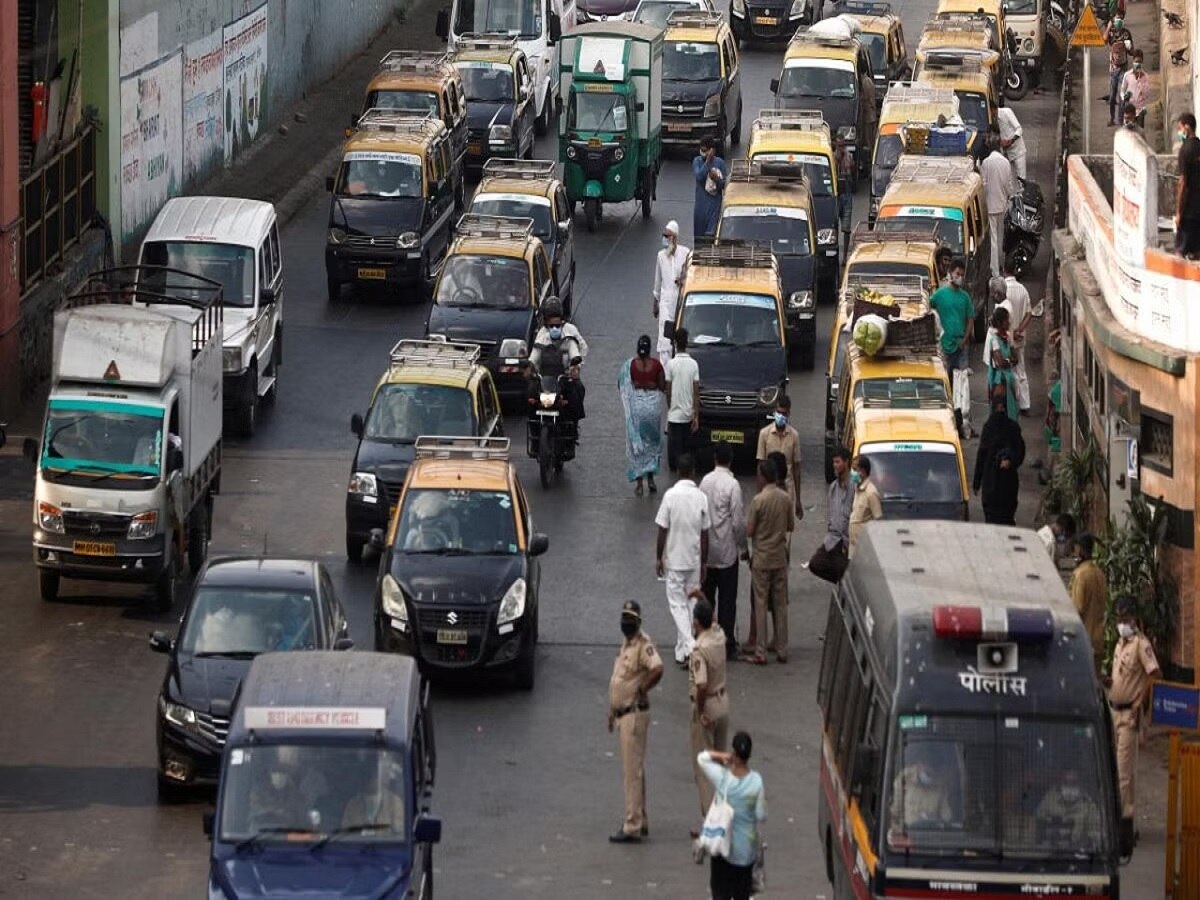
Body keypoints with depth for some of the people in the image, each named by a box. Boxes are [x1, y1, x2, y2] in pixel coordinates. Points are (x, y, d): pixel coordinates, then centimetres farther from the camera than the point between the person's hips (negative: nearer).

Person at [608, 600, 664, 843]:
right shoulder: (625, 644, 15)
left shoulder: (644, 644, -16)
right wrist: (612, 711, 22)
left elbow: (657, 669, -32)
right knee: (632, 770, 16)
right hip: (623, 714, 10)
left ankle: (632, 826, -7)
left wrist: (641, 690, -18)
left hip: (635, 714, -10)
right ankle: (640, 821, 24)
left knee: (633, 771, -8)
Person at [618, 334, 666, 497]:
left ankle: (639, 483, 6)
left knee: (636, 443, 7)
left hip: (636, 405, -1)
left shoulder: (630, 365, -9)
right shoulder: (656, 365, -8)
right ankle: (650, 478, 19)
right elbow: (663, 387, -2)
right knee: (652, 442, 19)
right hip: (653, 404, 1)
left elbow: (621, 386, -3)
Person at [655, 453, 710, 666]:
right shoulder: (701, 497, -7)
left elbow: (662, 530, -10)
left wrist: (659, 557, 2)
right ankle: (683, 647, 24)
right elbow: (705, 534, -1)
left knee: (678, 604, 2)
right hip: (694, 560, 3)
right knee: (692, 603, 16)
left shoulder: (670, 496, -14)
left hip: (674, 559, -3)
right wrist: (704, 562, 8)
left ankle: (688, 647, -12)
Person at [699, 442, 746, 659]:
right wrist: (743, 545, 0)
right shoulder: (732, 485, -16)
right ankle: (727, 643, 5)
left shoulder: (705, 481, -2)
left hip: (706, 550, 5)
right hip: (727, 551, -5)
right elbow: (738, 521, -15)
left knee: (707, 596, 14)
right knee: (727, 599, 2)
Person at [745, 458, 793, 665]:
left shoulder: (758, 500, -17)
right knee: (780, 605, 11)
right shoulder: (786, 499, -2)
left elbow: (749, 531, -13)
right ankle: (782, 650, 14)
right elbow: (791, 526, 8)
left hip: (761, 559, -4)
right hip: (780, 558, 4)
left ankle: (760, 653, 2)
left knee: (760, 605, 1)